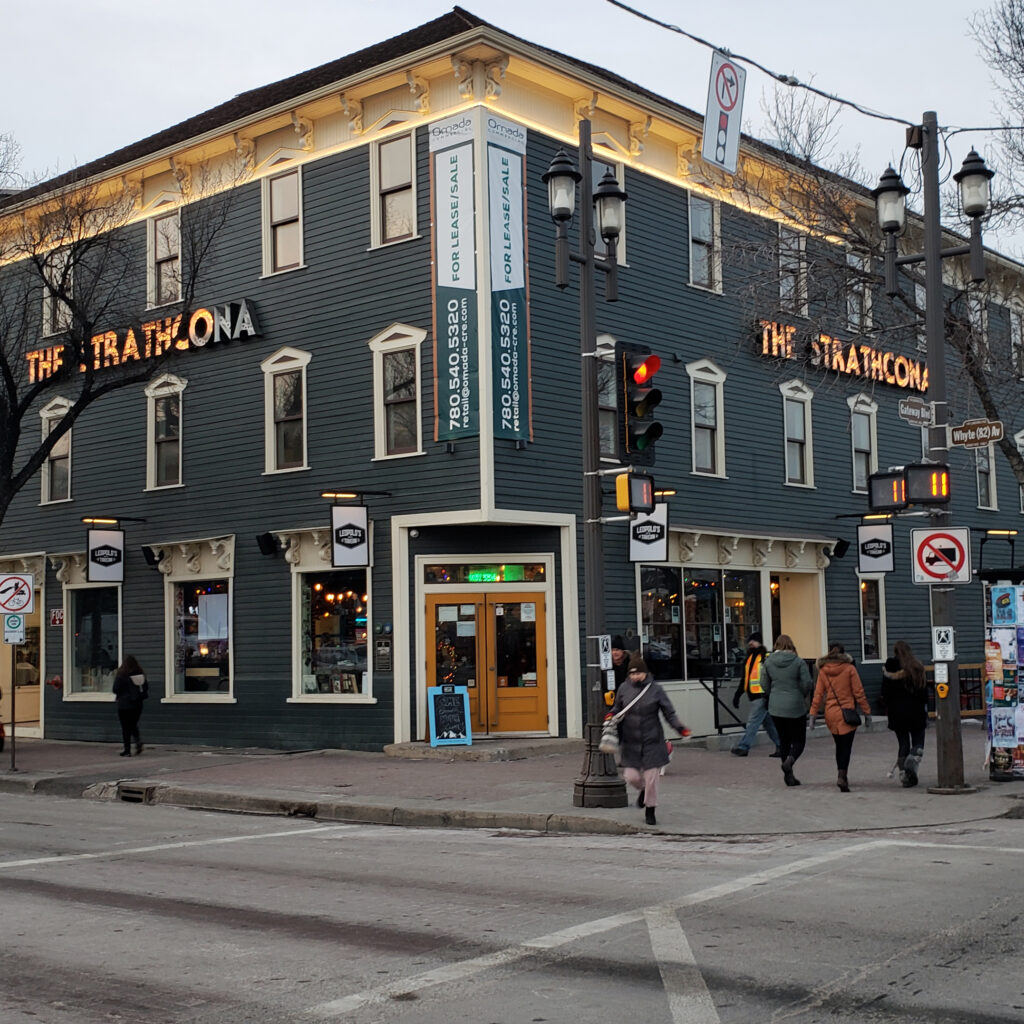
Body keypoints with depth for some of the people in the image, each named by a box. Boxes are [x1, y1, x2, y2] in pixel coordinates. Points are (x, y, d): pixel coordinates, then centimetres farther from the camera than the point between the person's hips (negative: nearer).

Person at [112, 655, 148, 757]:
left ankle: (127, 750, 3)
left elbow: (116, 690, -10)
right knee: (133, 725, 19)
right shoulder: (141, 675, 0)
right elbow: (146, 688, 8)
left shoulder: (121, 676, -13)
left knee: (126, 728, 2)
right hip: (138, 704, 5)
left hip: (124, 705, -5)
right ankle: (138, 740, -6)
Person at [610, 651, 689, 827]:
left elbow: (669, 713, -3)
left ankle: (650, 811, 20)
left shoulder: (655, 690, -5)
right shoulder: (624, 689, 2)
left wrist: (679, 727, -17)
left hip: (652, 741, -2)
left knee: (651, 777, 0)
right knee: (632, 776, -2)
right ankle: (643, 790, 34)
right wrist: (612, 715, -5)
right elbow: (617, 708, 16)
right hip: (630, 742, 2)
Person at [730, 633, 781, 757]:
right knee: (769, 723, 12)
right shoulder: (749, 658, 17)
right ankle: (781, 746, 17)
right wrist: (737, 695, 20)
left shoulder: (767, 658, -9)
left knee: (753, 721, -8)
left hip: (762, 697, -9)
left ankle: (743, 747, -6)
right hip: (754, 697, 9)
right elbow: (744, 679, 23)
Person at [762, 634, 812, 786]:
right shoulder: (799, 662, -8)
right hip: (796, 707, -3)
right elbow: (807, 684, -10)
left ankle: (789, 775, 9)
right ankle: (789, 761, -23)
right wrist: (802, 697, 9)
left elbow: (765, 685, 3)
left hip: (775, 707, 3)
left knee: (784, 740, 13)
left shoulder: (768, 662, -1)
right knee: (798, 740, 7)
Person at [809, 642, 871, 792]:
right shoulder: (849, 669, -5)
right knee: (846, 747, -4)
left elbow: (818, 694, 2)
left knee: (839, 746, 17)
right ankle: (842, 776, -21)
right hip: (847, 714, -4)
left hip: (830, 714, 4)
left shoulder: (823, 671, 3)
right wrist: (867, 712, 2)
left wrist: (813, 714, 6)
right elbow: (858, 692, -4)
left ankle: (842, 776, 23)